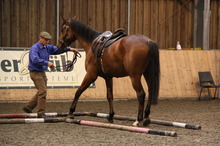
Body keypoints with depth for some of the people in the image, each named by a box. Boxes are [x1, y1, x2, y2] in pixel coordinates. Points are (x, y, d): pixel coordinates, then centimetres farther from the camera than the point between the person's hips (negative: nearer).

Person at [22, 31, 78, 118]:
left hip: (42, 73, 9)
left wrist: (69, 49, 5)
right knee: (43, 91, -13)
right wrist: (47, 63, -36)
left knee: (41, 92, 14)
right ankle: (41, 113, -8)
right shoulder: (34, 48, -17)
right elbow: (35, 59, -32)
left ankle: (28, 107, 24)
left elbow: (57, 49, 16)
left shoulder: (47, 47, 9)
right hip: (35, 73, -9)